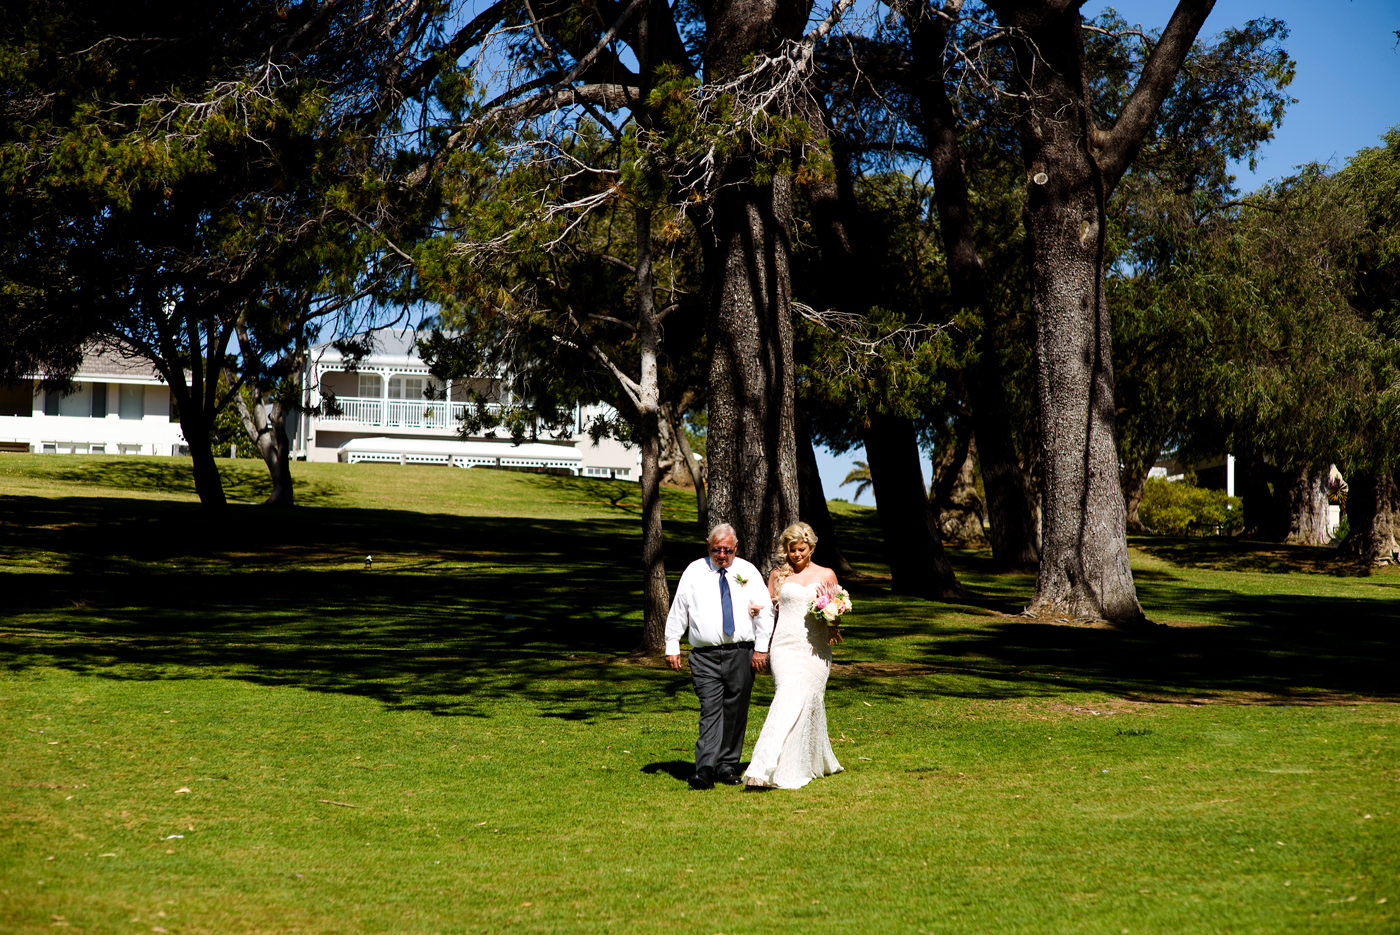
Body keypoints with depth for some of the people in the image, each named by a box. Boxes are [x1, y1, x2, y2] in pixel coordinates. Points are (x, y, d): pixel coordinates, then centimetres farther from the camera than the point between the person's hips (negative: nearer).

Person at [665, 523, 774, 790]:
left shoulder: (748, 572, 9)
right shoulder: (694, 572, 8)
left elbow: (765, 610, 8)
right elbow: (678, 611, 10)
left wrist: (761, 648, 1)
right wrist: (672, 647, 5)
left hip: (741, 654, 2)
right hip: (705, 655, -2)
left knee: (736, 713, 6)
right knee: (711, 710, -13)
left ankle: (728, 766, 16)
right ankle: (705, 770, -20)